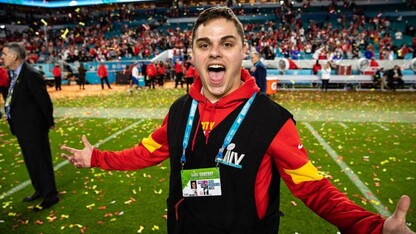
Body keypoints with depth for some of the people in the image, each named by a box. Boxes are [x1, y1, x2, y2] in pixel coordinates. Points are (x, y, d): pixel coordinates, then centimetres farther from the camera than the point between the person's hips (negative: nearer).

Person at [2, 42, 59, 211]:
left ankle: (50, 196, 16)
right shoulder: (14, 74, 9)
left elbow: (44, 100, -19)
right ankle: (40, 191, 37)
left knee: (41, 162, 2)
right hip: (23, 127, 10)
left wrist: (49, 123, -10)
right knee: (31, 162, 20)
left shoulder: (31, 75, -20)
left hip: (34, 128, -10)